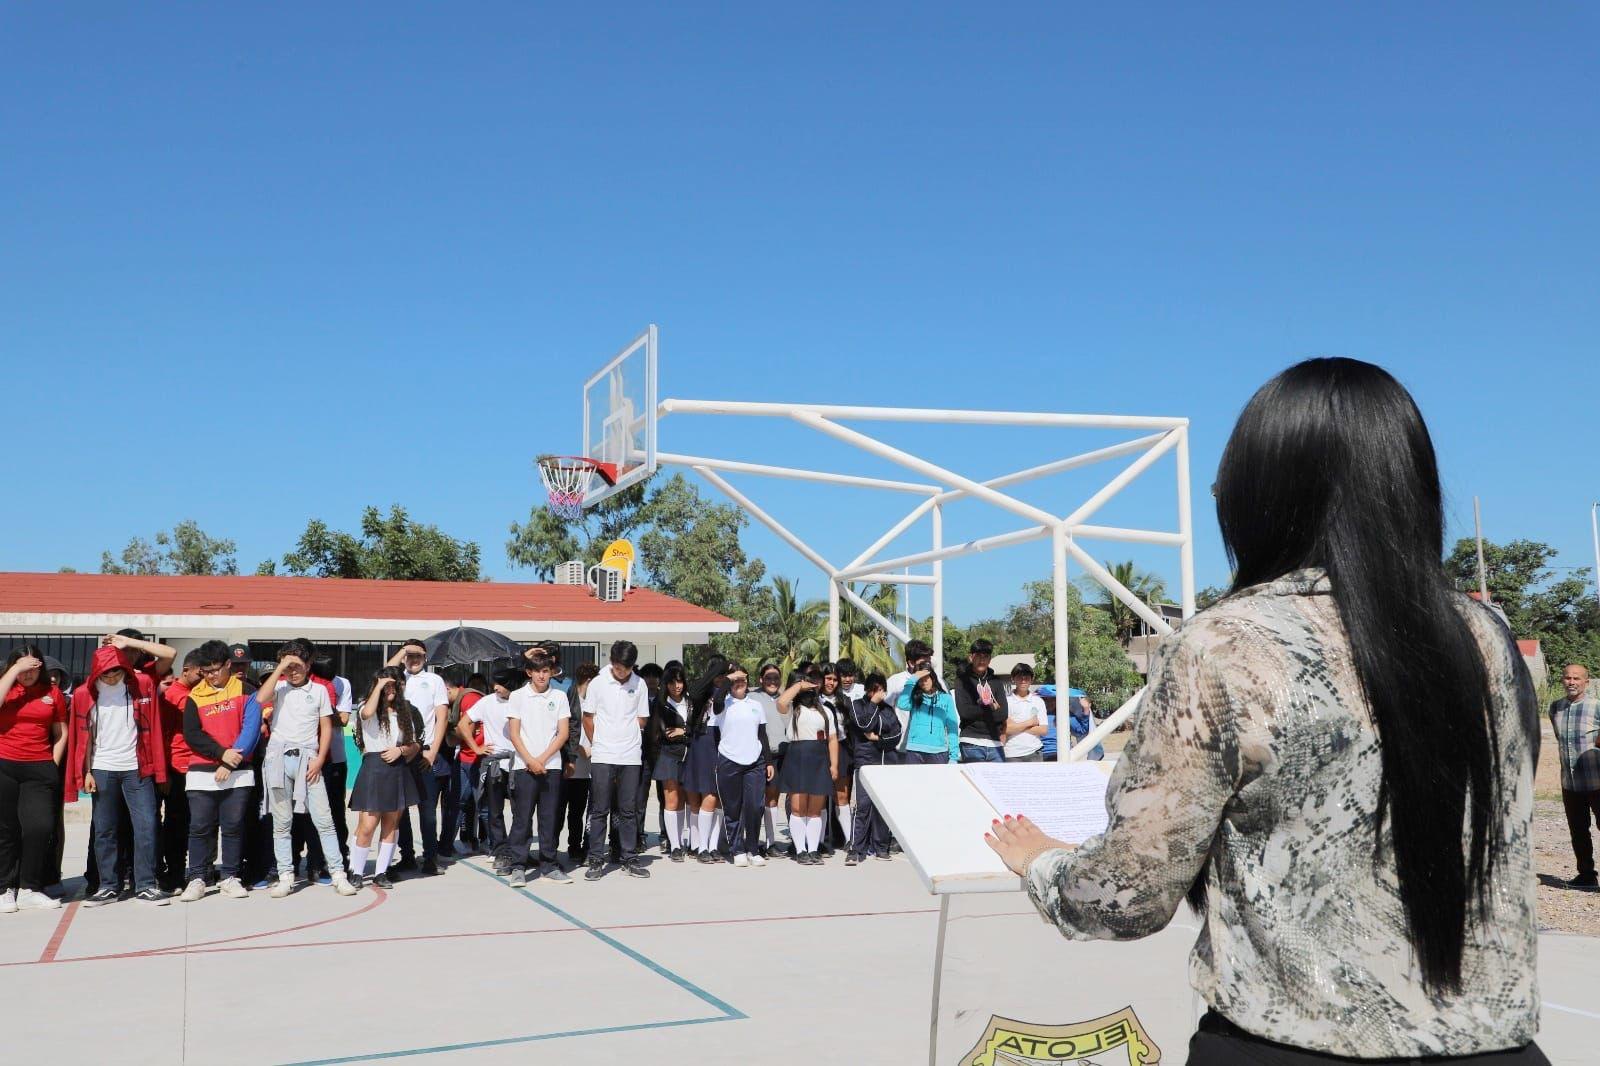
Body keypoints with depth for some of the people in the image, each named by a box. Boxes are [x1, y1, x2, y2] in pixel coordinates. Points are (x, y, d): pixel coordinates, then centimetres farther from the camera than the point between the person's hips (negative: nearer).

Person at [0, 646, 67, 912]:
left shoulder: (52, 692, 7)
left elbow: (61, 733, 11)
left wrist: (53, 765, 2)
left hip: (39, 769, 1)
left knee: (41, 827, -7)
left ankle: (29, 889, 5)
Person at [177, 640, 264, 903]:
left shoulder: (245, 688, 2)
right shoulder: (195, 695, 7)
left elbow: (251, 726, -6)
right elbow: (191, 735, -1)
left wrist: (230, 762, -12)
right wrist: (222, 753, -14)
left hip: (238, 772, -1)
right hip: (202, 773, 1)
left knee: (234, 826, 4)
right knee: (200, 827, 1)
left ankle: (229, 877, 12)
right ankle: (197, 879, 9)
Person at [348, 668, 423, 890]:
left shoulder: (405, 713, 13)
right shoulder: (370, 709, 0)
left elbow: (415, 745, 13)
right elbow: (367, 713, -27)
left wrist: (401, 750, -8)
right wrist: (378, 686, -17)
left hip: (398, 771, 5)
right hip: (374, 769, -5)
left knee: (391, 825, 7)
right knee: (367, 826, -9)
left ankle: (381, 873, 13)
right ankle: (356, 873, 2)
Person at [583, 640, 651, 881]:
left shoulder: (639, 684, 3)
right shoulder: (598, 683, -2)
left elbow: (642, 719, 11)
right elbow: (588, 718, 6)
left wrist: (627, 738, 8)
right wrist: (596, 744, 7)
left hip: (630, 756, 2)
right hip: (602, 757, -2)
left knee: (628, 811, 7)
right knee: (599, 810, 2)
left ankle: (630, 858, 14)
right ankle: (596, 860, 7)